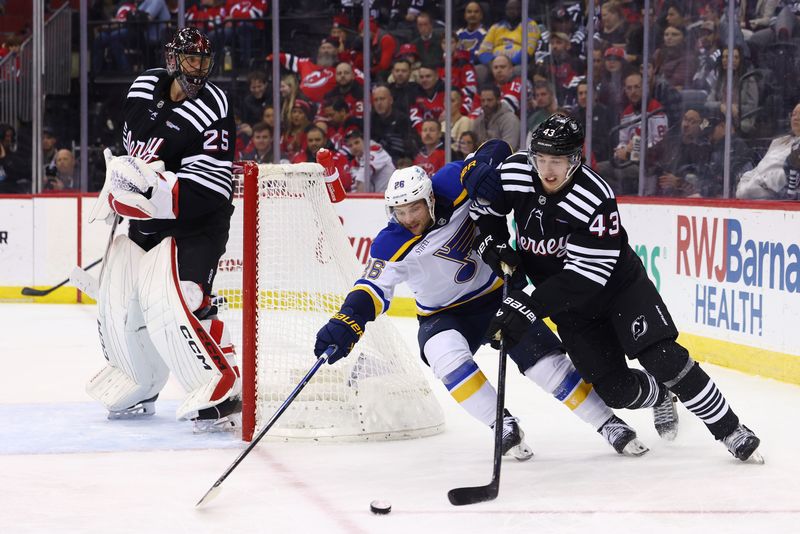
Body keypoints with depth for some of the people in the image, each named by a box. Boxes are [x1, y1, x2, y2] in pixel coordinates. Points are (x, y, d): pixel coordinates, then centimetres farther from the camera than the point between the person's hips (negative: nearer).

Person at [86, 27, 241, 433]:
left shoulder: (212, 111, -19)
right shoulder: (145, 88, 1)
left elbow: (208, 190, -24)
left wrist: (157, 190, -33)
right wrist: (121, 177, 10)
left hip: (193, 227, -8)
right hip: (145, 220, 8)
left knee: (170, 304, -25)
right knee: (117, 304, 10)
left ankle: (223, 394, -22)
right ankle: (138, 389, 33)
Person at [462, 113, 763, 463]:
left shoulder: (596, 198, -31)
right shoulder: (515, 174, -17)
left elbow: (583, 278, -33)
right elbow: (481, 204, 6)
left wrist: (528, 307, -38)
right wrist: (495, 246, -10)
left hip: (619, 285, -4)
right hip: (569, 303, 4)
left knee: (663, 358, -18)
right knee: (615, 389, -4)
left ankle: (730, 431, -4)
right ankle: (659, 397, 31)